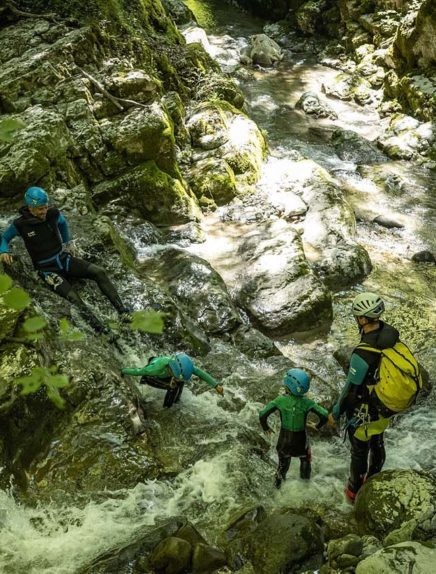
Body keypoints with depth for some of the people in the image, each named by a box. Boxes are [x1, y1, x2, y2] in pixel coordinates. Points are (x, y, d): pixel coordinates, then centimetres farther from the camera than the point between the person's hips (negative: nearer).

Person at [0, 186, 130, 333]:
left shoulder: (53, 214, -6)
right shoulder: (20, 225, -14)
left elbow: (63, 222, 19)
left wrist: (68, 242, 23)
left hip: (64, 259, 4)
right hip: (47, 269, -4)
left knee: (99, 272, -17)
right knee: (74, 298, -26)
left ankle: (122, 310, -18)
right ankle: (101, 331, -26)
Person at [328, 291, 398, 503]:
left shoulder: (362, 354, -38)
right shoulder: (392, 334, -15)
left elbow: (351, 390, -25)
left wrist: (335, 414, -9)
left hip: (364, 413, -7)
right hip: (385, 407, 7)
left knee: (360, 451, 17)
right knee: (377, 444, 29)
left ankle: (355, 492, 40)